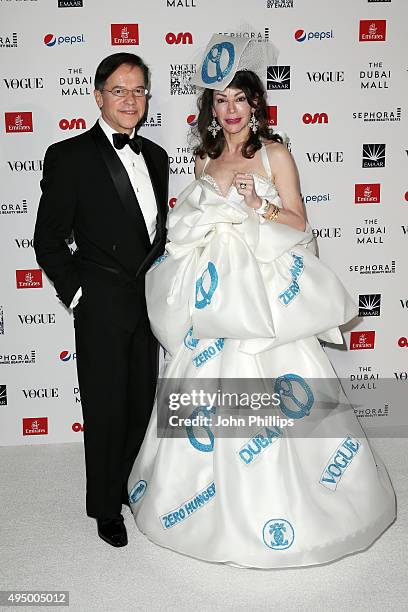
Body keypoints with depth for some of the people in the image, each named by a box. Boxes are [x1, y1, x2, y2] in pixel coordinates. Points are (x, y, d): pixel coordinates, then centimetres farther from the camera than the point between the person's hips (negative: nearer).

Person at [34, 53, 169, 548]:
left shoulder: (155, 155, 10)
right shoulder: (70, 156, -8)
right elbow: (48, 240, -7)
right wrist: (76, 293, -11)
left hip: (151, 299, 6)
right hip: (102, 305, -5)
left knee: (143, 402, 16)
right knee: (106, 409, 6)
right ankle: (106, 508, 27)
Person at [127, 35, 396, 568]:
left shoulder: (275, 154, 0)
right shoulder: (205, 159, 13)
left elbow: (298, 224, -2)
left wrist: (259, 205, -16)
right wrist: (198, 225, 2)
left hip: (264, 293, -4)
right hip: (214, 292, 5)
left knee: (263, 400, -5)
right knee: (206, 396, 8)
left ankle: (279, 502, 14)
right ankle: (217, 504, 26)